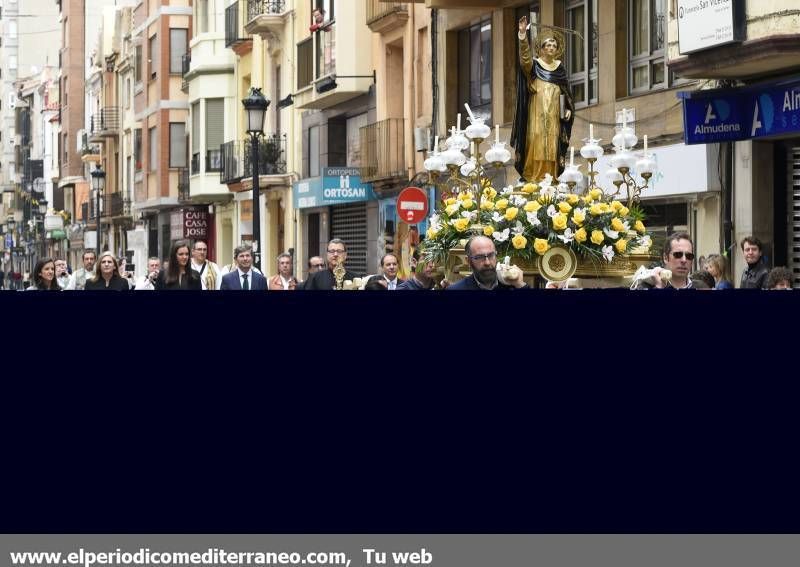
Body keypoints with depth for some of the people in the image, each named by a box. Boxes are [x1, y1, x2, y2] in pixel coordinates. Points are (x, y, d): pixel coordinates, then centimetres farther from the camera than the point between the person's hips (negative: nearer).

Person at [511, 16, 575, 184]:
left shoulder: (559, 67, 14)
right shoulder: (533, 64, 1)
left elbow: (566, 90, 18)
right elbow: (524, 57, -20)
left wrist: (568, 108, 7)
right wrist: (523, 36, -34)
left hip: (553, 114, 4)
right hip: (536, 111, -4)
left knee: (551, 144, 0)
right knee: (535, 142, -10)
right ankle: (531, 177, -11)